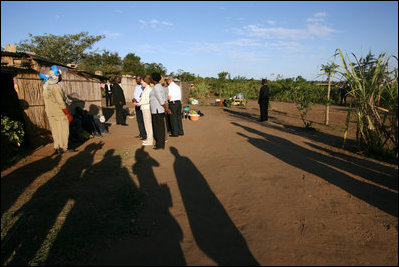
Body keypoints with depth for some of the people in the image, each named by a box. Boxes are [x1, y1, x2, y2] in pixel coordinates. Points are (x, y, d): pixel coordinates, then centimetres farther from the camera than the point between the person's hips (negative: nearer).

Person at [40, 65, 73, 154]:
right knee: (63, 130, 2)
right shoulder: (55, 87, -18)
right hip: (59, 113, -8)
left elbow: (46, 102, 15)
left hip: (50, 113, 8)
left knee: (55, 130, 13)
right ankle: (63, 148, 8)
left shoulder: (45, 86, 8)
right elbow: (61, 102, -20)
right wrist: (68, 114, -15)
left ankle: (57, 147, 19)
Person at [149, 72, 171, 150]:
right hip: (159, 110, 10)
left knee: (159, 128, -2)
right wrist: (167, 108, 8)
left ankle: (160, 145, 6)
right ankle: (160, 143, 26)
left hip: (157, 111, -10)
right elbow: (164, 99, 13)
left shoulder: (156, 87, -17)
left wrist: (166, 109, -13)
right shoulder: (160, 86, 15)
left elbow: (161, 100, -20)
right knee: (159, 127, 16)